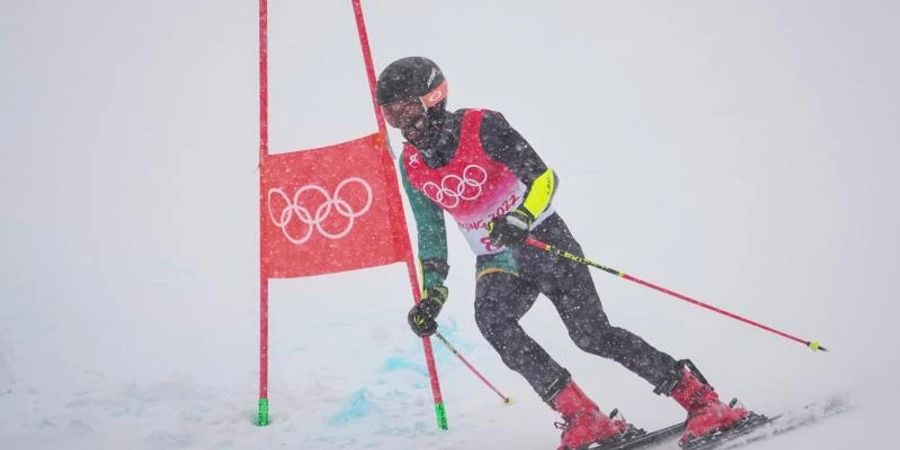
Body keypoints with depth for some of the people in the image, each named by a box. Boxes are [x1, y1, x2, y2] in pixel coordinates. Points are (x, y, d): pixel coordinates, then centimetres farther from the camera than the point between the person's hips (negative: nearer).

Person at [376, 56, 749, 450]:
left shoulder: (480, 126, -17)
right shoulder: (411, 165, 0)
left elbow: (543, 177, -20)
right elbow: (430, 233, 11)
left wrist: (520, 218, -38)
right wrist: (432, 293, 4)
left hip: (542, 239, -5)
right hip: (495, 260, 5)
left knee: (591, 334, -12)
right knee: (490, 318, -25)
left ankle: (701, 399, 2)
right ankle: (582, 417, -21)